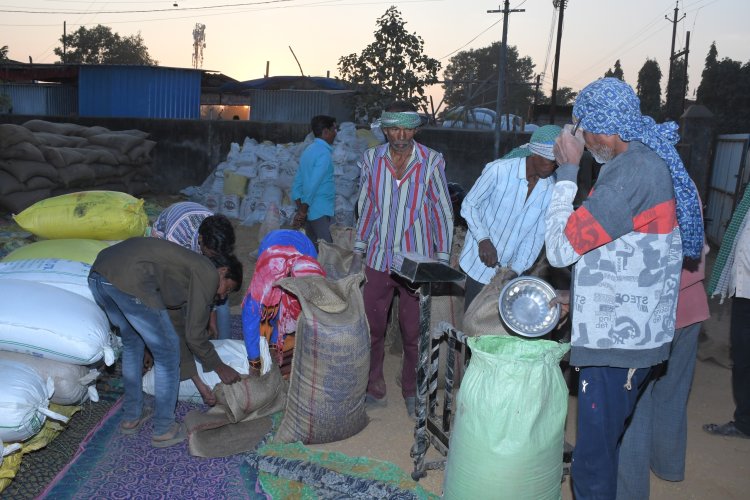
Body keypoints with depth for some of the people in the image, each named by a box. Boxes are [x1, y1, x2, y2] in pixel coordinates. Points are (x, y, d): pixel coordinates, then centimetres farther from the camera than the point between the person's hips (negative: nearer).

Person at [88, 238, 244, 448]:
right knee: (167, 353, 9)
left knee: (132, 341, 30)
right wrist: (219, 367, 21)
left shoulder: (190, 265, 32)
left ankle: (131, 417, 40)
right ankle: (164, 430, 21)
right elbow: (194, 335, 6)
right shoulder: (208, 274, 8)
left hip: (97, 273, 10)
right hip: (130, 280, -10)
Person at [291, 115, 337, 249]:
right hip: (320, 212, -9)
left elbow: (297, 183, 13)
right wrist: (302, 212, -14)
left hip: (309, 211, 9)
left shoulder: (309, 150, 13)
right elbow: (312, 185, -21)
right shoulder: (324, 153, -14)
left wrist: (300, 210, 10)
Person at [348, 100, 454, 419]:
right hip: (378, 259, 3)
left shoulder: (432, 162, -8)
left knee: (414, 332, 7)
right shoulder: (371, 159, 1)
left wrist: (442, 260, -3)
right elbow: (366, 208, 9)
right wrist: (358, 254, 8)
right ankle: (374, 390, 28)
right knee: (372, 328, 10)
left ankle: (412, 392, 27)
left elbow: (443, 212, -1)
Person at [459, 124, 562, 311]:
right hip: (480, 263, -3)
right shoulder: (499, 170, -18)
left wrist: (517, 269, -10)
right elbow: (468, 205, -7)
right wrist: (483, 239, -20)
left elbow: (537, 235, 0)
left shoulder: (552, 189, -5)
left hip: (509, 270, 4)